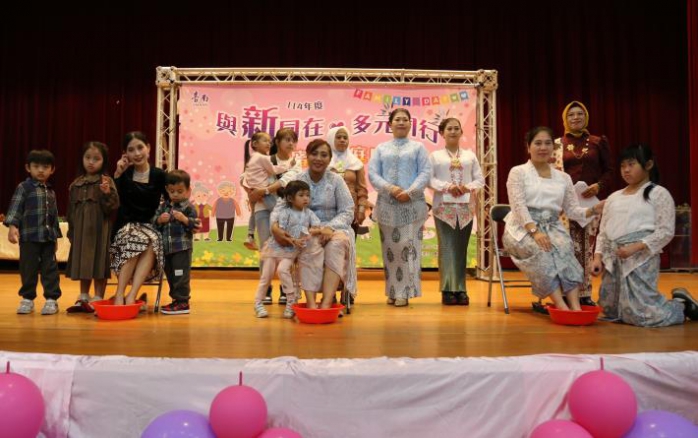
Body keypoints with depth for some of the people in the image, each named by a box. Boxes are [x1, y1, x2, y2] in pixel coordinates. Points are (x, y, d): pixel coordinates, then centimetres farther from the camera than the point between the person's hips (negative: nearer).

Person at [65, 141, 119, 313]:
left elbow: (113, 206, -12)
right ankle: (83, 299, 25)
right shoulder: (76, 184, 11)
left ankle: (98, 300, 9)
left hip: (99, 229, -5)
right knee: (82, 264, 13)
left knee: (99, 264, -2)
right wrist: (71, 230, 14)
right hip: (80, 230, 6)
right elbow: (71, 209, 15)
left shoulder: (106, 181, -5)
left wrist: (107, 194, -30)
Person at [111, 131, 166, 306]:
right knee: (133, 240, -34)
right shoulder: (124, 174, 7)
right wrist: (117, 175, -9)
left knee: (150, 242, -34)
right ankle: (119, 294, -37)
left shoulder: (159, 175, 5)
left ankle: (131, 296, -39)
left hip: (151, 227, 0)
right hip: (126, 226, 0)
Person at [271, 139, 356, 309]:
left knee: (337, 244, -34)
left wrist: (330, 228, -22)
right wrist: (275, 227, -28)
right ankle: (310, 302, -41)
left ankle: (327, 302, -41)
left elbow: (347, 212, -1)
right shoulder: (297, 180, 4)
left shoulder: (336, 180, 3)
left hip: (333, 228, 0)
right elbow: (280, 207, -5)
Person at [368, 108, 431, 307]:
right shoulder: (381, 148, 15)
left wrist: (410, 192, -14)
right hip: (387, 204, 2)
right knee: (390, 248, 4)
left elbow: (425, 173, 0)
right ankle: (392, 291, 12)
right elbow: (372, 173, 3)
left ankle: (404, 292, -4)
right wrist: (390, 188, -13)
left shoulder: (418, 147, 11)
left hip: (412, 204, -2)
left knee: (408, 247, -7)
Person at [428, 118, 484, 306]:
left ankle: (460, 289, 8)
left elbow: (480, 179, 9)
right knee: (447, 247, -5)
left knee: (461, 248, 4)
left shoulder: (470, 155, 14)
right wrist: (447, 187, -17)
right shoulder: (435, 156, 7)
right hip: (444, 206, -2)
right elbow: (429, 179, -3)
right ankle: (448, 289, -3)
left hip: (465, 207, 2)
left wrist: (469, 187, -11)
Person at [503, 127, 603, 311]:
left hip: (552, 227, 3)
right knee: (540, 249, -35)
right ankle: (561, 305, -41)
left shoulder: (563, 178, 18)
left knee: (563, 246, -32)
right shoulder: (518, 172, 5)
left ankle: (575, 305, -40)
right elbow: (519, 207, -9)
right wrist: (535, 231, -23)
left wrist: (593, 210, -10)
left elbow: (573, 210, 11)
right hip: (523, 229, -3)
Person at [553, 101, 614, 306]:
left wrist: (598, 186, -10)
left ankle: (585, 293, 9)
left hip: (592, 201, 1)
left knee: (588, 247, 1)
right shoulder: (557, 144, 9)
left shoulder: (599, 142, 10)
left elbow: (609, 171, 10)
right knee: (572, 249, -6)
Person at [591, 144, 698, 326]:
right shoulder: (614, 197, 17)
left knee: (638, 315, -11)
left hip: (641, 258, -6)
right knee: (611, 311, 12)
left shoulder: (659, 193, 0)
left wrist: (636, 247, -18)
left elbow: (666, 231, -7)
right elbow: (603, 231, 15)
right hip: (613, 258, 7)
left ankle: (682, 305, 20)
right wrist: (598, 256, 2)